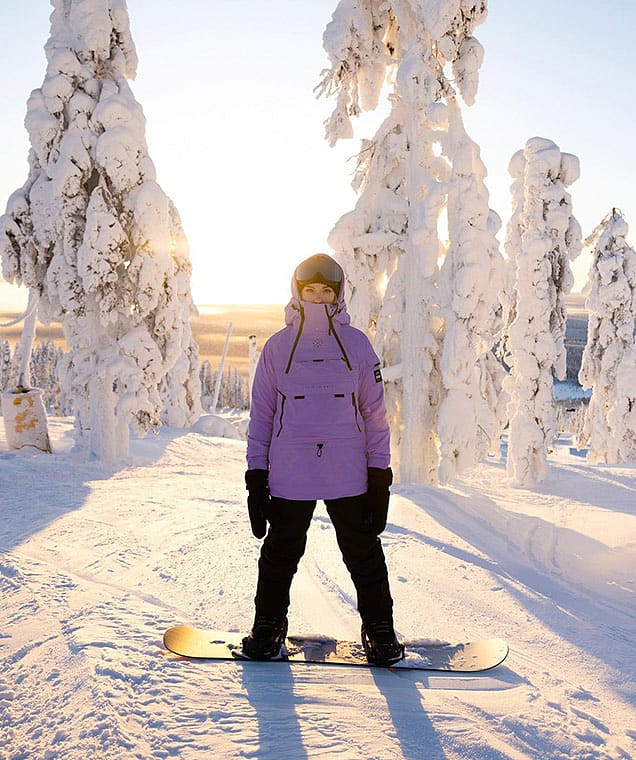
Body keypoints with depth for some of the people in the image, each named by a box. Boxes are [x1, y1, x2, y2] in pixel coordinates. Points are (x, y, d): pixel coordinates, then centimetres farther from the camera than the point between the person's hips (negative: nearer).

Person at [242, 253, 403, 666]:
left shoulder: (356, 344, 6)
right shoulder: (278, 346, 5)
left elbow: (374, 411, 7)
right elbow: (261, 414, 8)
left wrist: (379, 471, 2)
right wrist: (256, 475, 3)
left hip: (348, 473, 0)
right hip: (289, 473, 0)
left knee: (364, 554, 6)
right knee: (280, 554, 10)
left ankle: (380, 630, 24)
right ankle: (269, 625, 30)